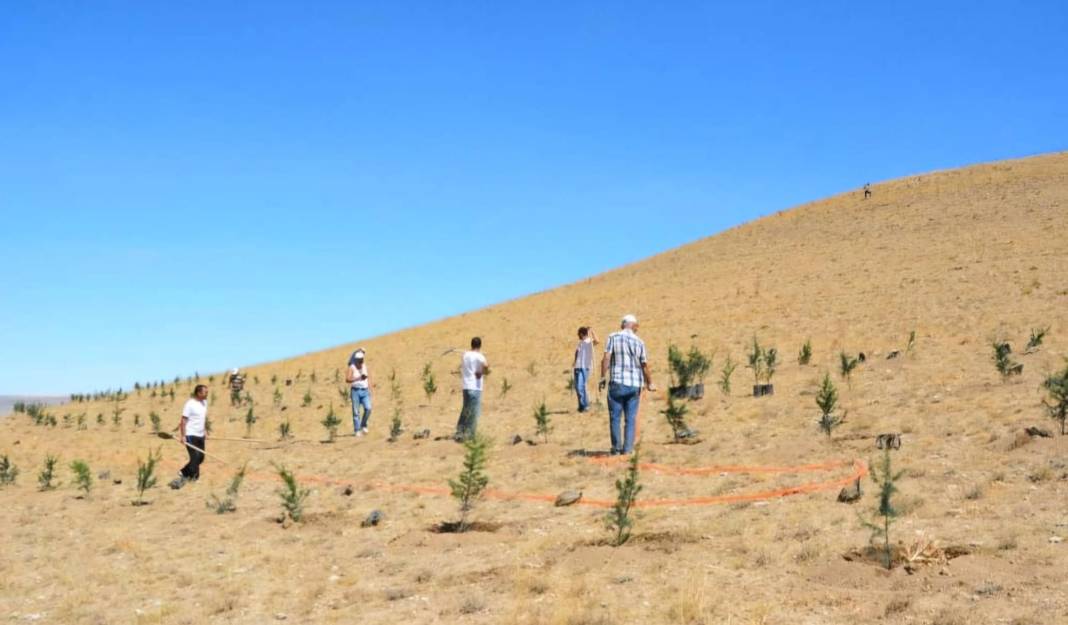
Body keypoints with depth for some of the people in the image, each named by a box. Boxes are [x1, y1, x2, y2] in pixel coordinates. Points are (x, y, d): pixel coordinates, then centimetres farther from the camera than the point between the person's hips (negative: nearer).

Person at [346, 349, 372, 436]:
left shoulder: (365, 366, 8)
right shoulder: (352, 367, -5)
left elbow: (368, 377, 17)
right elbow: (347, 379, -15)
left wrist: (369, 389, 8)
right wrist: (358, 378, -23)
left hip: (365, 391, 3)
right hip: (355, 391, -3)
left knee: (368, 408, -14)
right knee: (356, 411, -3)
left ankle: (363, 425, 7)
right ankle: (357, 430, 4)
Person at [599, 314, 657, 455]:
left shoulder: (613, 337, -2)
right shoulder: (639, 342, 4)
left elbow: (606, 358, -10)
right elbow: (645, 366, 8)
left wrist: (603, 377, -4)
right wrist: (650, 383, 21)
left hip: (617, 383, -2)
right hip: (635, 384, 2)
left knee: (615, 417, 5)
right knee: (631, 419, 7)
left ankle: (616, 448, 5)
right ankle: (627, 448, 5)